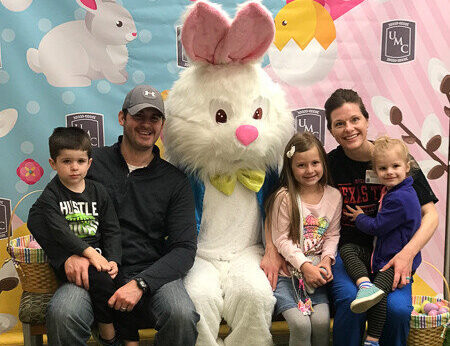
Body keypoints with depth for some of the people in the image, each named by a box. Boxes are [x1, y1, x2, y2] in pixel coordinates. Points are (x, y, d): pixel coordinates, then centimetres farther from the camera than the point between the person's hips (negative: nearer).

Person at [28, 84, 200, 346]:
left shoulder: (175, 181, 7)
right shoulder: (91, 163, 8)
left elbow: (185, 248, -1)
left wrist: (141, 284, -17)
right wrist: (68, 254, -11)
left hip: (151, 275, 1)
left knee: (183, 316, -29)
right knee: (62, 314, -31)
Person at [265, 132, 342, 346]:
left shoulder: (334, 196, 3)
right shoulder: (284, 198, -9)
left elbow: (332, 234, 9)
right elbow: (282, 240, -10)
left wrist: (326, 260, -8)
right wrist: (304, 266, -17)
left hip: (315, 270, 3)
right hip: (286, 271, -3)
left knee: (321, 321, -15)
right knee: (300, 324, -18)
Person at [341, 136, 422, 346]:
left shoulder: (400, 198, -21)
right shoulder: (390, 191, 11)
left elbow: (376, 227, -16)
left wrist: (359, 218, 2)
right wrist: (363, 218, 9)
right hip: (381, 256, 10)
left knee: (379, 292, -25)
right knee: (347, 249, -3)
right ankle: (365, 284, -26)